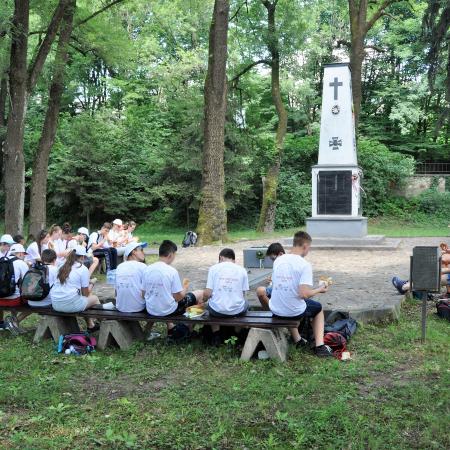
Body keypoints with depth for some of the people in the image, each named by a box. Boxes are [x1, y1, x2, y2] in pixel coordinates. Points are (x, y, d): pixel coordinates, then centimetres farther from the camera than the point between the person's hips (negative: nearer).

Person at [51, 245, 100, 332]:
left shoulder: (63, 267, 12)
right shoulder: (83, 269, -5)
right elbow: (85, 293, -2)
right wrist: (89, 288, 20)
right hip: (71, 305, -6)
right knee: (95, 298, 20)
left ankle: (91, 325, 38)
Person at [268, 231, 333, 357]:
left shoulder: (278, 260, -2)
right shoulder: (305, 265, -18)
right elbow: (304, 294, -24)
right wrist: (319, 290, -4)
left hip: (275, 310, 4)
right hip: (294, 312, -4)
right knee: (318, 308, 28)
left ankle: (297, 339, 38)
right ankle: (319, 346, 18)